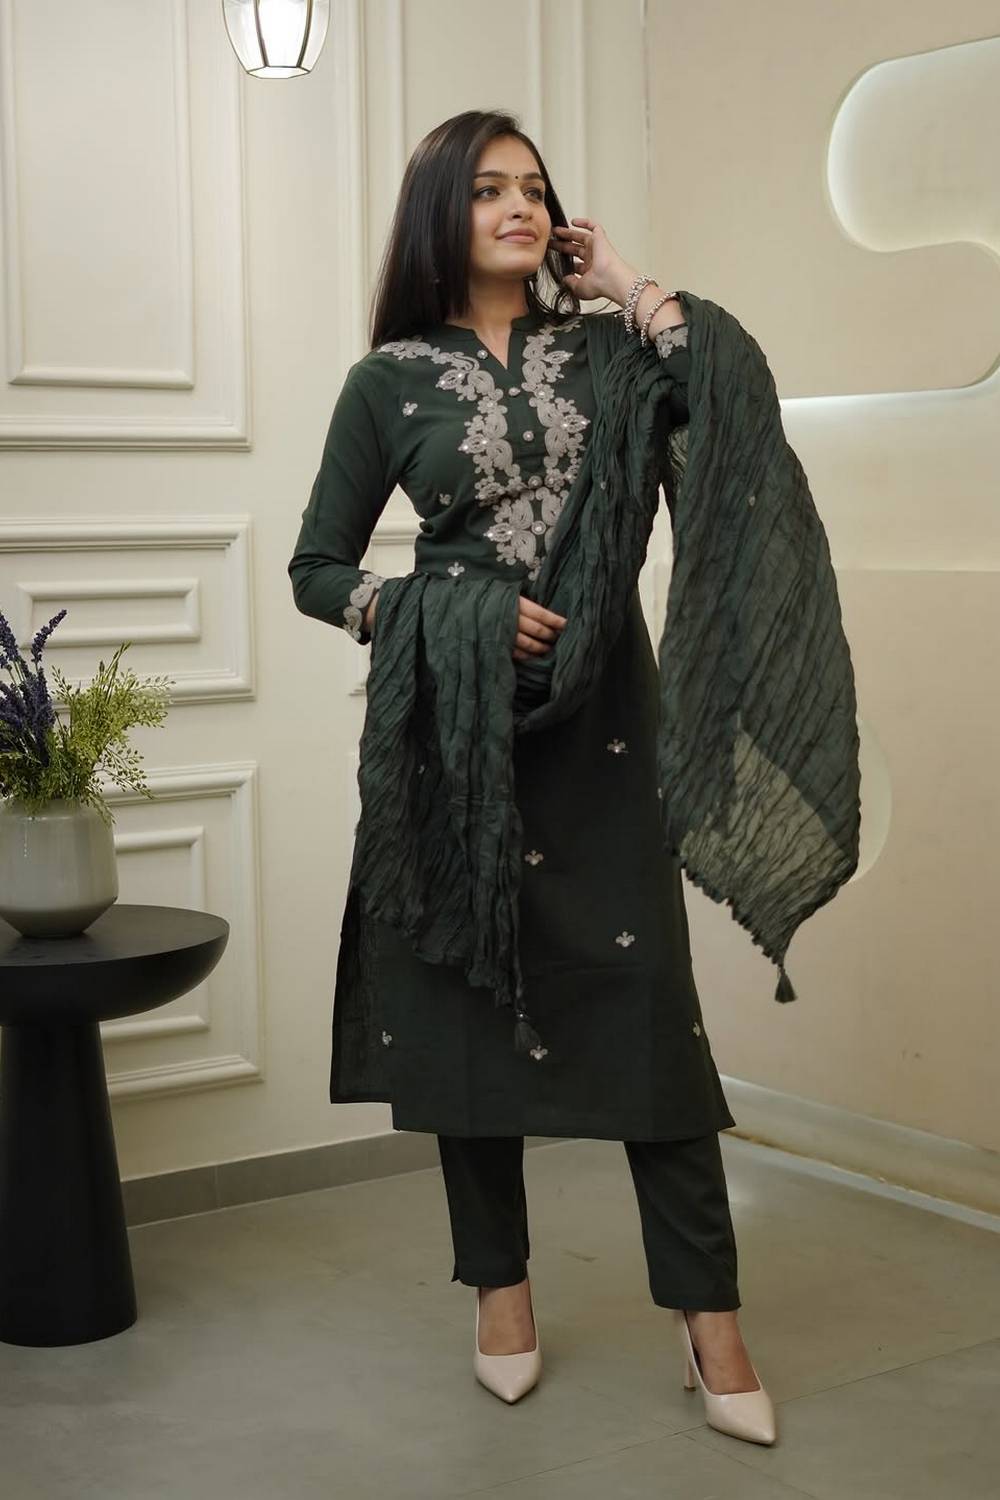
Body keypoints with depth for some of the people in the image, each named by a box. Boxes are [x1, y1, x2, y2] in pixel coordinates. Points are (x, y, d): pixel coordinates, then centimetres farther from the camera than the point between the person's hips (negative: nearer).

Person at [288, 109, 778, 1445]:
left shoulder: (601, 350, 8)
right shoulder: (391, 379, 4)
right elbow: (316, 568, 4)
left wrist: (635, 290, -3)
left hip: (600, 709, 1)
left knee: (648, 986, -3)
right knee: (468, 987, 4)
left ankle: (709, 1314, 5)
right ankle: (502, 1289, 22)